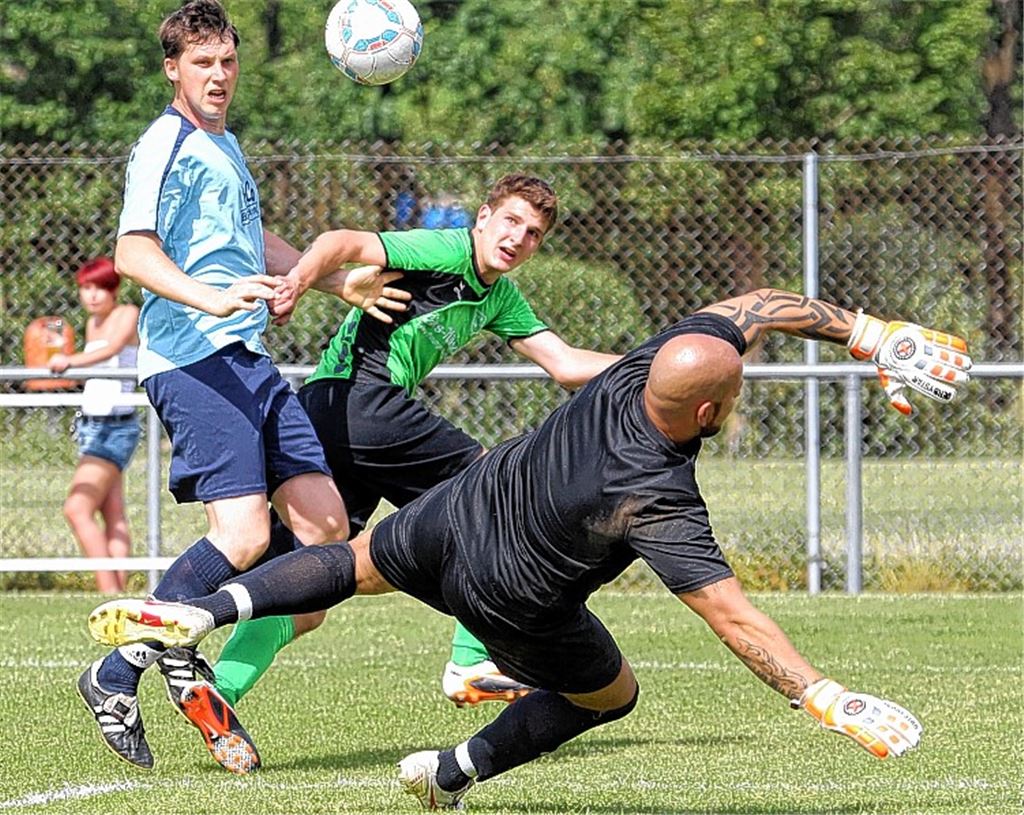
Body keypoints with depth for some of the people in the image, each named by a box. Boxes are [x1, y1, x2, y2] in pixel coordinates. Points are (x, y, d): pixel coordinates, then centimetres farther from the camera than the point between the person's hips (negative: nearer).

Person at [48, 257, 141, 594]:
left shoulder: (127, 314, -9)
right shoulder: (93, 323, 15)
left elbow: (112, 349, -29)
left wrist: (71, 361, -42)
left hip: (115, 428, -9)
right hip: (91, 424, 9)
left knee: (77, 509, -17)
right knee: (113, 516, 6)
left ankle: (110, 591, -18)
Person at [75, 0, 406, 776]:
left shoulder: (226, 145, 22)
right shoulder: (168, 145, -7)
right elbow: (133, 252, -20)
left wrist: (339, 280, 40)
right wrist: (212, 298, -34)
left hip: (249, 360, 9)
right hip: (193, 359, -9)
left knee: (325, 524, 2)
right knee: (243, 534, -20)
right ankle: (116, 674, -9)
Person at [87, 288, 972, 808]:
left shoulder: (666, 352, -22)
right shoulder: (658, 505, -38)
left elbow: (758, 303, -7)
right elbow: (733, 618, -39)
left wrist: (866, 331, -6)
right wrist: (829, 701, -38)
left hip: (457, 510, 6)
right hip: (512, 601, -5)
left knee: (353, 565, 31)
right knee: (610, 694, 21)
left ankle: (207, 609, 12)